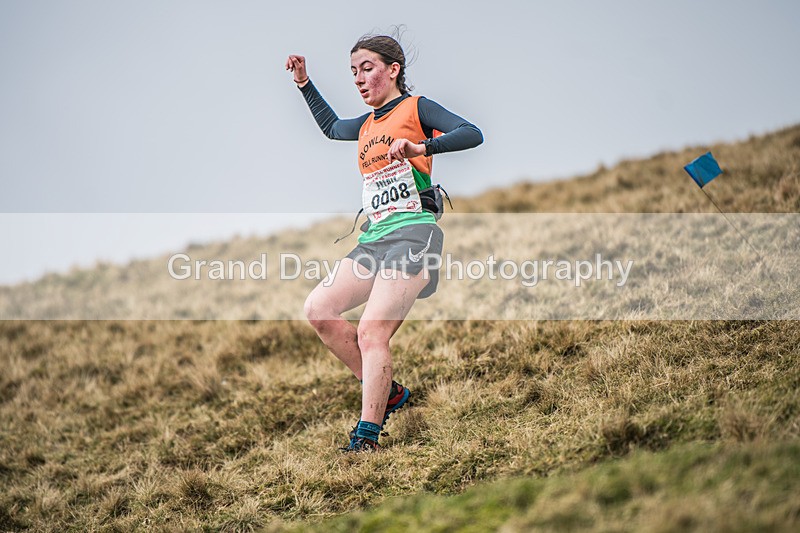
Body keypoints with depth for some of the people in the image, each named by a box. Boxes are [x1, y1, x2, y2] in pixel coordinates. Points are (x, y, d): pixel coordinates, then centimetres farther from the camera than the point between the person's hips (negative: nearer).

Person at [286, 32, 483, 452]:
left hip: (413, 233, -8)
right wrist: (304, 83, 41)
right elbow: (331, 127, 47)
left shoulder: (415, 108, 3)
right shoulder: (366, 125, 24)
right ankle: (387, 392, 1)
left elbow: (472, 134, -12)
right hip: (373, 239, 8)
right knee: (318, 310, -8)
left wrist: (421, 147, -25)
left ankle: (365, 440, -19)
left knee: (371, 332, -20)